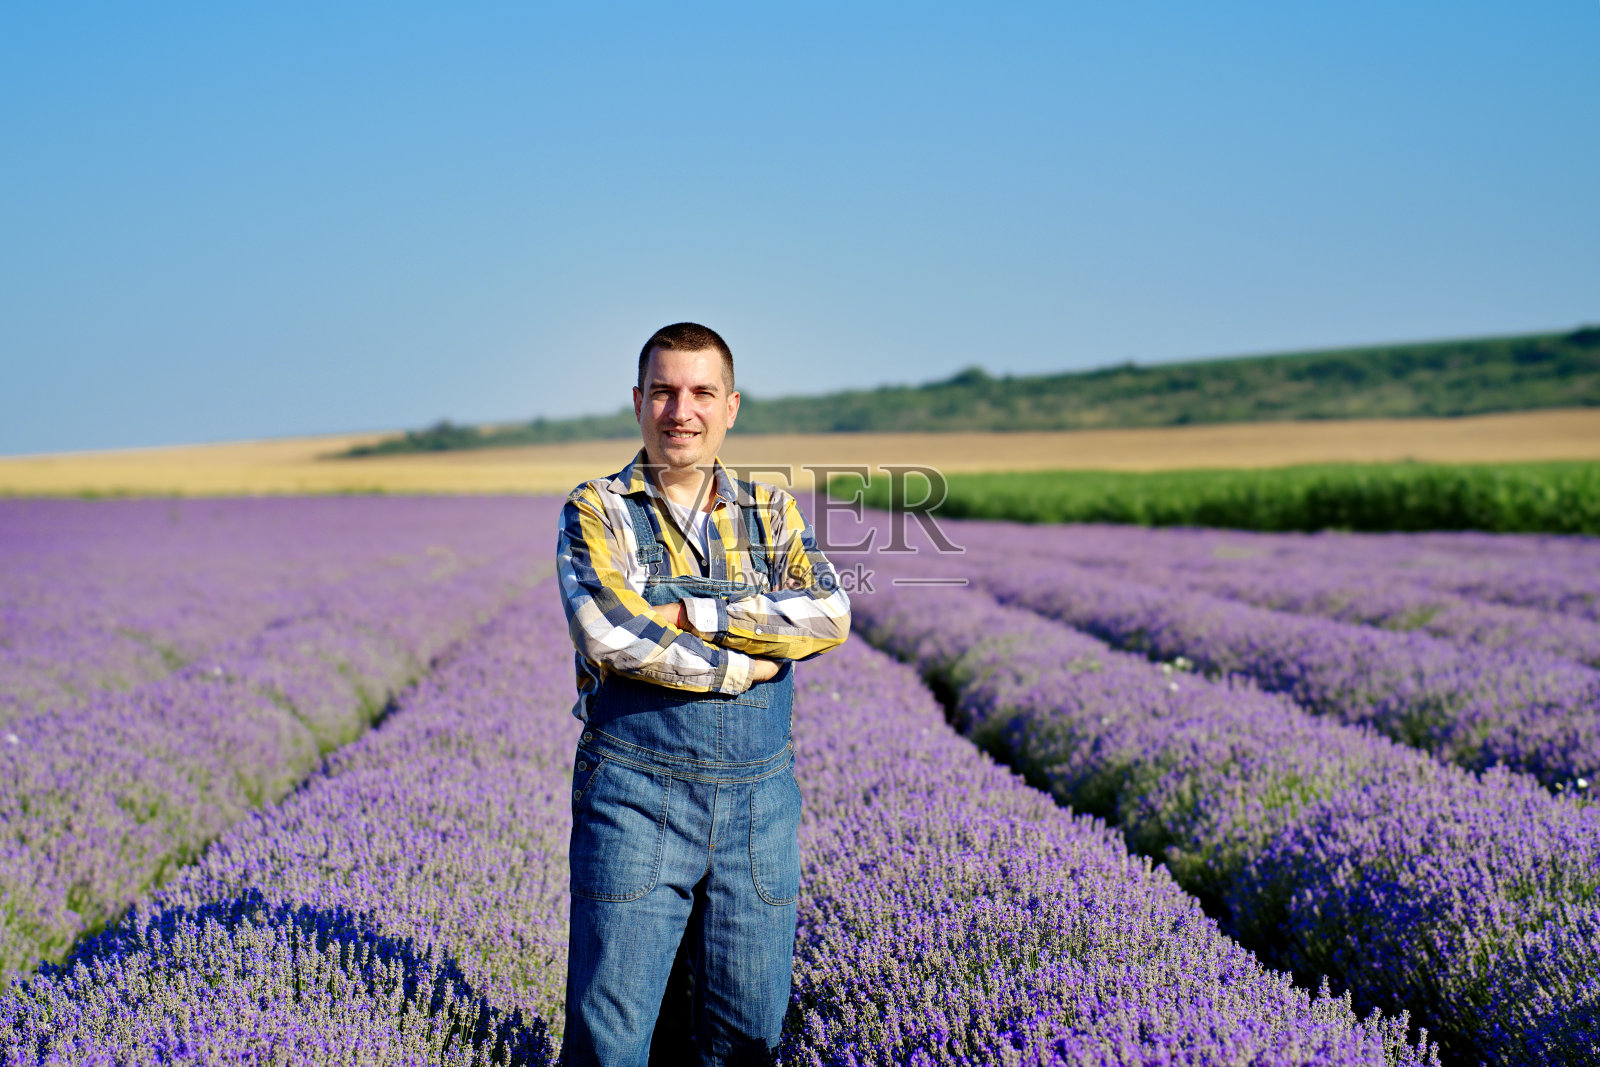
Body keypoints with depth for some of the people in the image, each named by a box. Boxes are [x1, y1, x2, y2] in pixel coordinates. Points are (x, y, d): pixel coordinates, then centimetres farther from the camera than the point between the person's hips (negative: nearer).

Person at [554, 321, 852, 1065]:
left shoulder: (770, 512, 11)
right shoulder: (596, 512, 0)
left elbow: (829, 616, -6)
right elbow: (611, 634, -17)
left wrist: (693, 613, -14)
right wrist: (744, 665, -11)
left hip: (758, 800, 3)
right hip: (635, 796, -3)